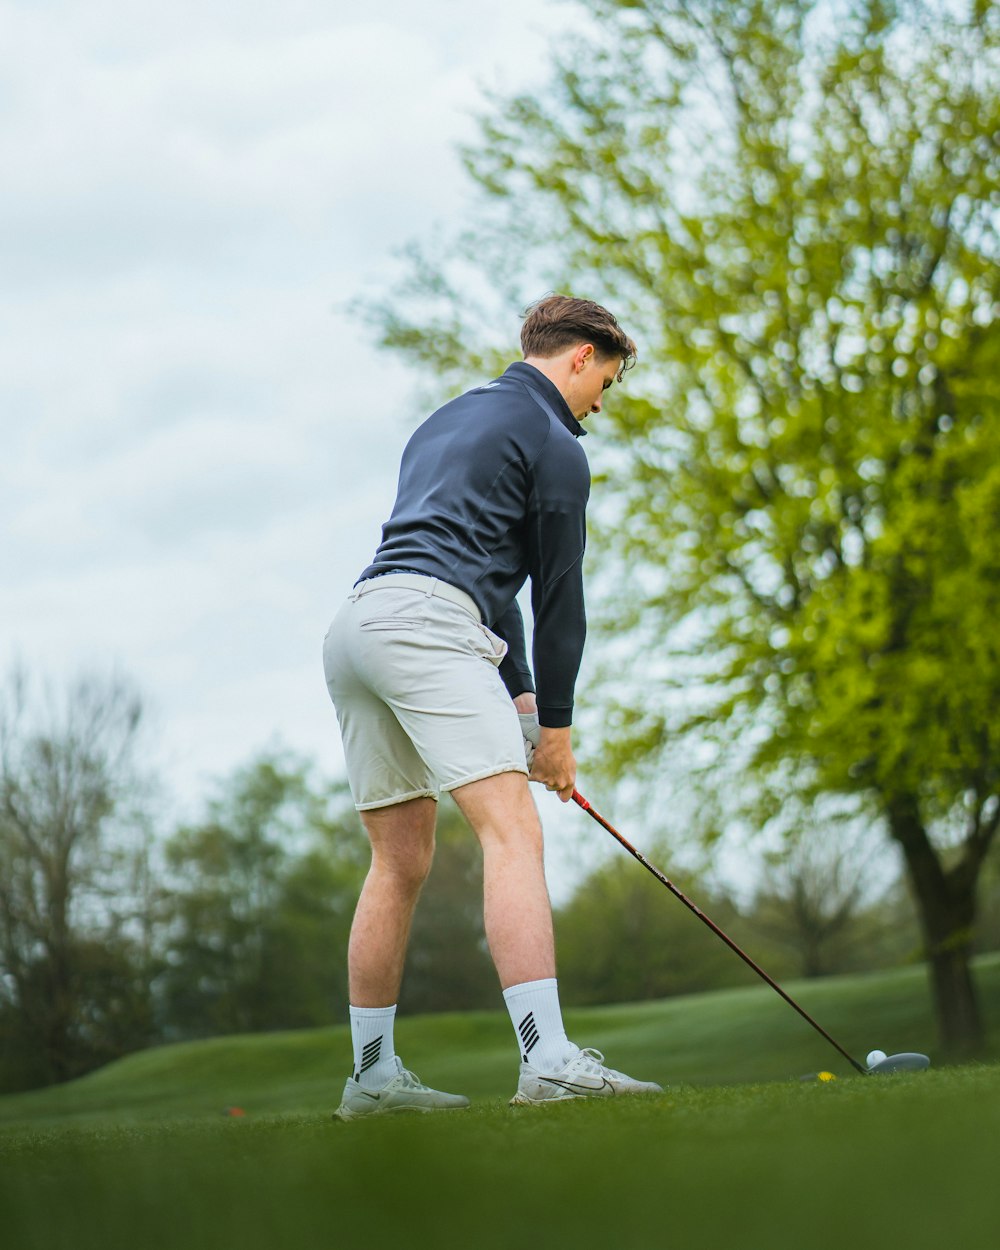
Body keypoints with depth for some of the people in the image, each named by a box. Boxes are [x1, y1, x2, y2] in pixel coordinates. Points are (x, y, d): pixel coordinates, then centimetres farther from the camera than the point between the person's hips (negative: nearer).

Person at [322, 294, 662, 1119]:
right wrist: (556, 724, 13)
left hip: (357, 627, 9)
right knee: (513, 832, -16)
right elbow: (559, 589, 6)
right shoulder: (552, 442, 4)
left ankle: (372, 1073, 16)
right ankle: (548, 1059, -27)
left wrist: (519, 696, 25)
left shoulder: (449, 422, 31)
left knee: (401, 862, 13)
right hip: (427, 626, -9)